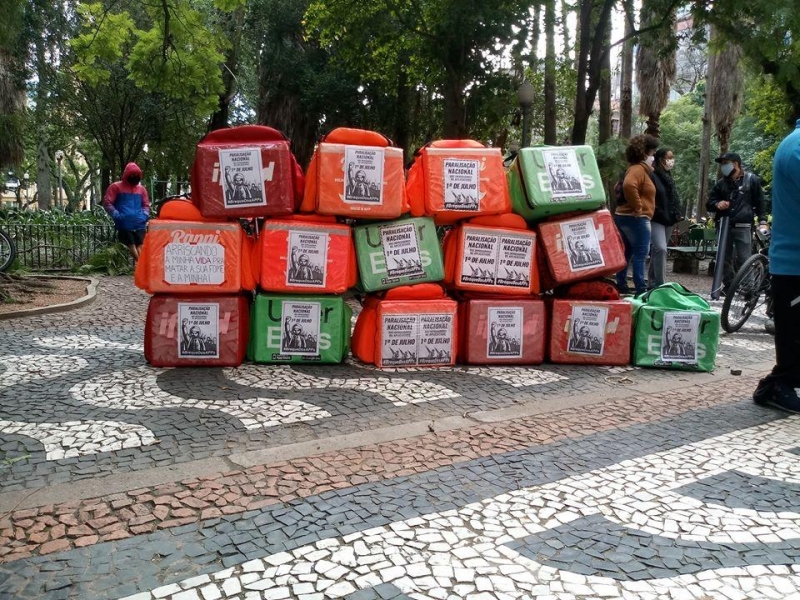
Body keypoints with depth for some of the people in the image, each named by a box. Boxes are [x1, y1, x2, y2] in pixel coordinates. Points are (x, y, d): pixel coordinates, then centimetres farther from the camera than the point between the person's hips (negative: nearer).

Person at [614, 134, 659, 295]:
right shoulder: (639, 169, -14)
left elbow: (622, 187, 30)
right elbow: (629, 185, -33)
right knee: (640, 254, -8)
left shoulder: (636, 169, 18)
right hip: (636, 219, -10)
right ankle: (641, 289, -8)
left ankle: (621, 286, 17)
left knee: (626, 253, 13)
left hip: (624, 216, 10)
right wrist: (638, 207, -24)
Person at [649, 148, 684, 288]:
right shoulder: (652, 176, -8)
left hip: (668, 221, 8)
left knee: (658, 251, 10)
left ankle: (653, 283, 16)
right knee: (660, 249, -20)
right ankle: (661, 284, -20)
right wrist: (661, 215, -16)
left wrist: (677, 214, 10)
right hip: (656, 220, -8)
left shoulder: (669, 177, 19)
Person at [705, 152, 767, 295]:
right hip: (724, 226, 3)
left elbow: (760, 202, 9)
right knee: (725, 258, 3)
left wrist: (762, 221, -1)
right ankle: (728, 286, 11)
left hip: (743, 226, -3)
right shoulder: (721, 183, 13)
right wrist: (717, 204, -9)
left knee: (744, 259, -10)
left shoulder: (752, 180, 7)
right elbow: (709, 203, 15)